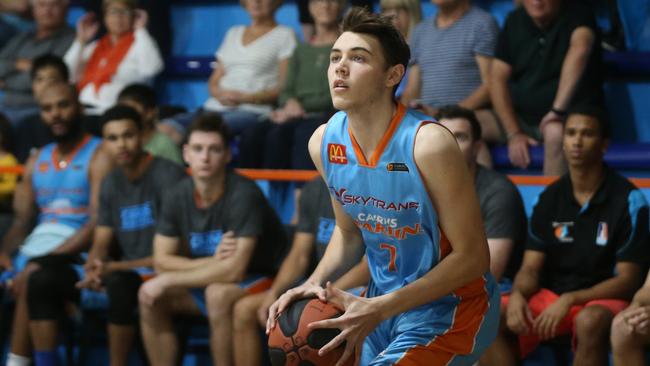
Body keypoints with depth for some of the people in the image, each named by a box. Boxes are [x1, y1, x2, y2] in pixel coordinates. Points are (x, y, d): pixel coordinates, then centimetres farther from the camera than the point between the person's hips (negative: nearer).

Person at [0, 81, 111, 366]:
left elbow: (98, 224, -12)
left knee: (31, 280, -34)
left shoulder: (99, 157, -2)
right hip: (38, 243, 6)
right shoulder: (37, 161, 20)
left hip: (76, 251, -6)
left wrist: (44, 260, -21)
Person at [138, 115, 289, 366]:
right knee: (150, 295, -12)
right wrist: (212, 262, -20)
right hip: (207, 279, 6)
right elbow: (162, 261, -4)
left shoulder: (243, 195, -24)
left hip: (261, 282, -6)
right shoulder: (177, 197, -5)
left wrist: (169, 280, -24)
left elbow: (234, 270, -30)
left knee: (218, 293, -35)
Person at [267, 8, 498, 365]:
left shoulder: (428, 145, -25)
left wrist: (379, 309, -25)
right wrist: (315, 282, -8)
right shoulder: (324, 142, -5)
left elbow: (472, 256, -21)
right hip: (383, 301, 7)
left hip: (449, 305, -7)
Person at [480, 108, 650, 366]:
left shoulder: (627, 199, -9)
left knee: (590, 321, -40)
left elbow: (627, 280, -11)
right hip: (552, 295, 4)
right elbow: (530, 268, 4)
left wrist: (570, 301, -24)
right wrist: (517, 295, -21)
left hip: (603, 299, -4)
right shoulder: (549, 198, 5)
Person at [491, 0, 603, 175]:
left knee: (556, 132, -37)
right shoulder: (515, 21, 5)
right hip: (521, 118, 5)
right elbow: (498, 78, -1)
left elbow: (580, 49, -32)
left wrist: (558, 109, -39)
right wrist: (513, 133, -12)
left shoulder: (577, 15, -10)